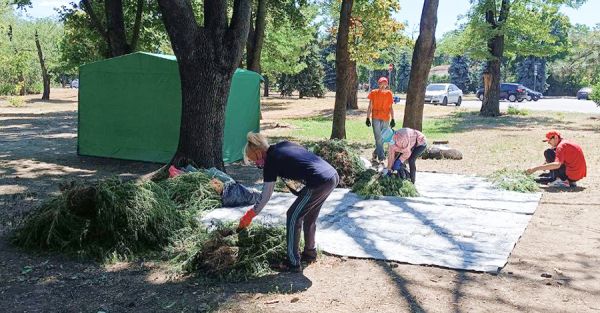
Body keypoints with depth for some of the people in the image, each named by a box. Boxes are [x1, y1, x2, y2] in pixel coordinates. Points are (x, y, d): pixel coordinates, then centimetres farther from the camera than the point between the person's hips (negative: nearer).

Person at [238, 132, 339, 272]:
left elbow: (265, 196, 1)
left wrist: (249, 215, 12)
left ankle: (293, 264, 10)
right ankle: (310, 253, 38)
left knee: (293, 217, 5)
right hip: (333, 176, 9)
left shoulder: (271, 161, -3)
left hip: (319, 183, -9)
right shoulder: (284, 145, 18)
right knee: (309, 217, 23)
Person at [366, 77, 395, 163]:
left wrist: (392, 119, 5)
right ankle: (381, 156, -8)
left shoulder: (389, 94, 6)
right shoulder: (373, 93, 2)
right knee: (378, 138, -8)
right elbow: (370, 107, 4)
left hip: (386, 119, 3)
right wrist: (368, 118, -1)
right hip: (376, 118, -2)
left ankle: (375, 154, 22)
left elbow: (390, 108, 9)